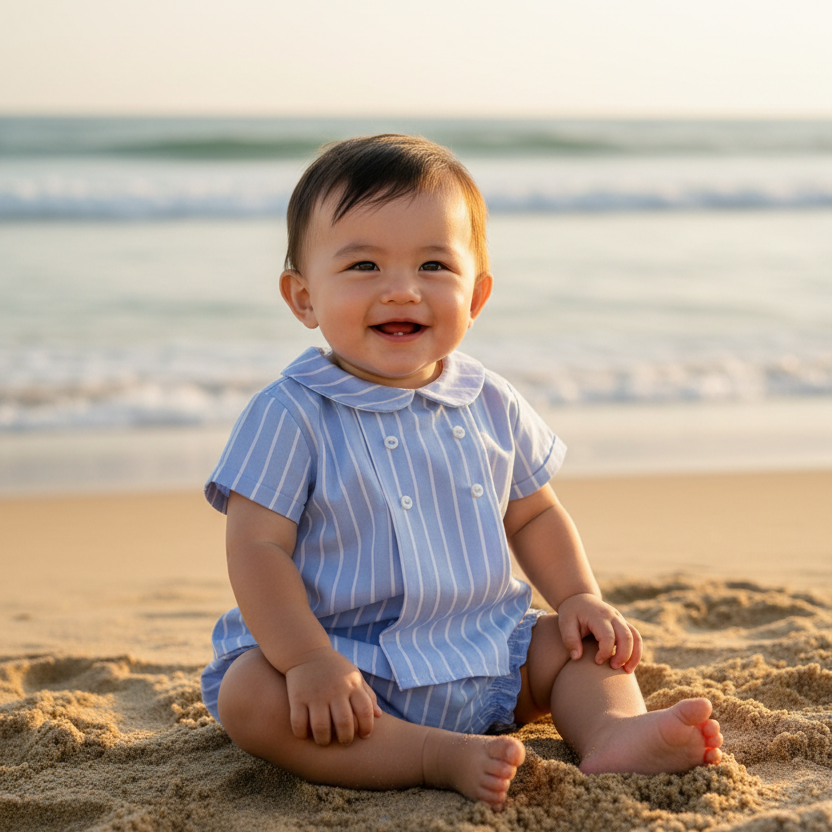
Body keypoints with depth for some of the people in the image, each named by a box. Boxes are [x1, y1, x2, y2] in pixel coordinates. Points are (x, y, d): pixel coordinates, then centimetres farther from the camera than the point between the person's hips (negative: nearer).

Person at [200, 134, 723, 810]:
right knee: (248, 696, -30)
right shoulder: (292, 417, -13)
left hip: (486, 659, 5)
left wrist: (580, 597, 0)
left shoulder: (491, 407, 3)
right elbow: (258, 548, -16)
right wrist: (309, 661, -28)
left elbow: (534, 515, 16)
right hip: (350, 664, -5)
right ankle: (440, 757, -34)